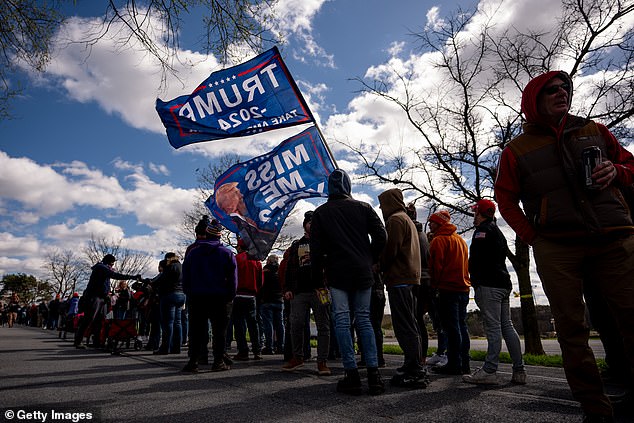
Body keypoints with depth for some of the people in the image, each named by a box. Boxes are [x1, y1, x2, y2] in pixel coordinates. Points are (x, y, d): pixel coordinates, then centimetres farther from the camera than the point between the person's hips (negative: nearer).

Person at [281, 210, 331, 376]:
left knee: (323, 326, 0)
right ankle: (297, 357, 13)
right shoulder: (296, 245, 19)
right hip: (299, 291, 2)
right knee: (296, 323, -5)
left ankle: (322, 362, 8)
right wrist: (287, 289, 6)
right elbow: (289, 269, 16)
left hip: (320, 289, -1)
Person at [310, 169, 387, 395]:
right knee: (364, 319, 8)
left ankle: (352, 375, 1)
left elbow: (316, 247, 1)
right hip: (362, 272, 2)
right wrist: (372, 260, 13)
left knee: (342, 321, 2)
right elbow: (380, 236, 0)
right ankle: (373, 373, 5)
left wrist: (318, 274, 9)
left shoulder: (321, 212, 4)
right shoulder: (363, 207, 7)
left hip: (337, 273, -2)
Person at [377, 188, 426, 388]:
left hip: (399, 279, -10)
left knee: (404, 327, -9)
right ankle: (415, 368, 19)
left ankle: (413, 373, -7)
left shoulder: (395, 219, -6)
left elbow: (390, 249, -16)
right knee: (410, 325, 13)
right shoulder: (408, 220, 24)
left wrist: (379, 267, -1)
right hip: (411, 278, 10)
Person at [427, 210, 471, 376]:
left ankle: (454, 364, -1)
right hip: (463, 288, 8)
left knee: (451, 328, -4)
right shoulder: (461, 240, 19)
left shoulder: (439, 240, -8)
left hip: (448, 289, -8)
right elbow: (465, 264, 20)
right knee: (461, 327, 12)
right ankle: (464, 364, 16)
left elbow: (436, 266, -13)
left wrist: (434, 286, -3)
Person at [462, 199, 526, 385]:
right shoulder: (498, 232, 25)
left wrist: (475, 283, -12)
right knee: (507, 327, 9)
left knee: (493, 328, -11)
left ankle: (489, 371, -9)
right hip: (503, 284, 10)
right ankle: (519, 371, 11)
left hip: (489, 285, -9)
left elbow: (475, 260, -15)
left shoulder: (483, 230, -5)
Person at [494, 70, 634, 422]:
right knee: (572, 330, 1)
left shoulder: (594, 130, 17)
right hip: (556, 248, -2)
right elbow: (506, 199, 8)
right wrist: (532, 237, -1)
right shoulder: (517, 149, 9)